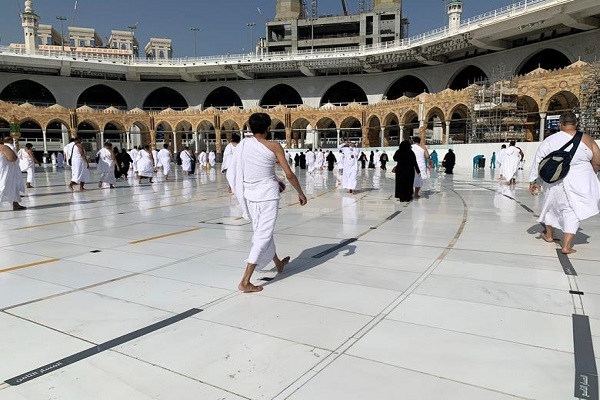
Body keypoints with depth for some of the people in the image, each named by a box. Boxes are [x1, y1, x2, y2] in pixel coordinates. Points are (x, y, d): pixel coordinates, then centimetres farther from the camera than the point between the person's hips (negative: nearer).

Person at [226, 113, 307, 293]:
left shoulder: (243, 144, 3)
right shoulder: (274, 146, -9)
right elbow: (289, 174, -9)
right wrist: (301, 193, 4)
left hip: (250, 195, 6)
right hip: (267, 195, -6)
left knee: (261, 232, 21)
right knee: (263, 236, -1)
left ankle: (278, 263, 44)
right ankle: (245, 282, -5)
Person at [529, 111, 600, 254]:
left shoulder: (550, 140, -4)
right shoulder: (587, 139, -3)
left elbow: (538, 161, -3)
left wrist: (534, 181, 4)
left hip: (555, 182, 1)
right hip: (579, 182, -1)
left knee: (553, 205, 21)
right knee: (572, 211, 5)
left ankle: (549, 235, 39)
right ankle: (566, 246, -2)